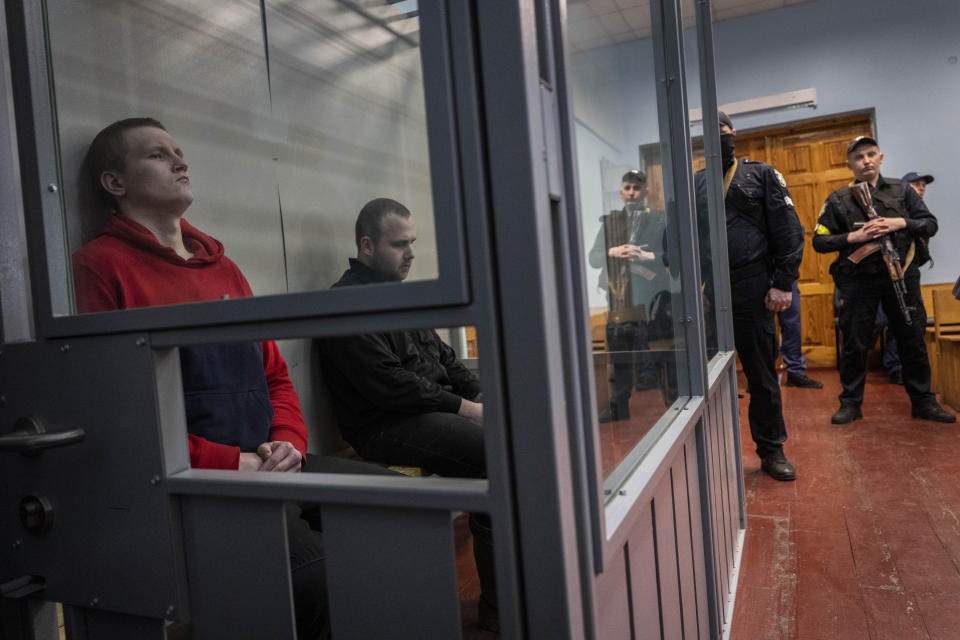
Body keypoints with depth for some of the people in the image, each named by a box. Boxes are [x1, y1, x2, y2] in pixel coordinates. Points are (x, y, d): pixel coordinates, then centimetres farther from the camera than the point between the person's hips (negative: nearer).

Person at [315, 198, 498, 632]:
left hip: (438, 408, 9)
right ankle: (497, 607, -14)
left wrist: (483, 396, 4)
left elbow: (442, 356, 20)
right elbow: (388, 384, -19)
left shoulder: (399, 293, 18)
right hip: (387, 426, -9)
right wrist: (465, 409, -16)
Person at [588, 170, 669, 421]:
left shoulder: (659, 218, 9)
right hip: (618, 295, 3)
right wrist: (612, 252, -8)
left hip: (650, 295, -2)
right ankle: (619, 407, 13)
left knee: (650, 349, -3)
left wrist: (650, 256, -15)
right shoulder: (609, 221, 16)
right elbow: (593, 258, 11)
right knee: (619, 352, 4)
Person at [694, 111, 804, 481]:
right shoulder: (694, 184, 13)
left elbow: (788, 231, 1)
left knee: (762, 373, 6)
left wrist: (783, 283, -9)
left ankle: (771, 450, 21)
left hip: (751, 288, -1)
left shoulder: (762, 175, 8)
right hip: (707, 292, 2)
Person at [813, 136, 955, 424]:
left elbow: (930, 224, 7)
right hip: (858, 280, -2)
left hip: (901, 276, 2)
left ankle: (923, 401, 22)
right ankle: (850, 403, 14)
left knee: (913, 341, 8)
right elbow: (819, 241, -2)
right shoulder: (838, 200, 2)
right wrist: (855, 237, -15)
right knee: (854, 345, 2)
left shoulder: (901, 191, 9)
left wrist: (900, 223, -11)